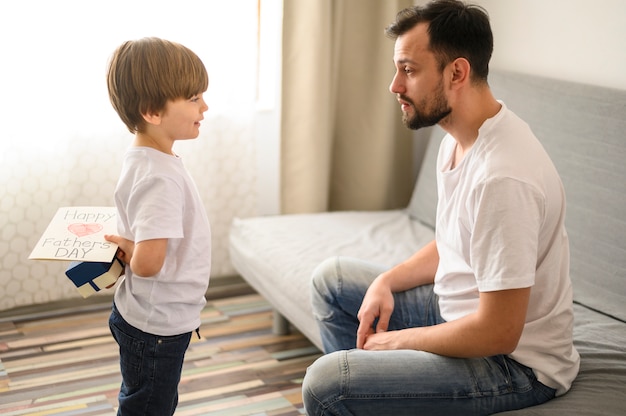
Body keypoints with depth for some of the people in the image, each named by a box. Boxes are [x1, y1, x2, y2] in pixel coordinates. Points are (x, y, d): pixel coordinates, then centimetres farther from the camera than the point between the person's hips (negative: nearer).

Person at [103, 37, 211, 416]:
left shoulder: (142, 160, 1)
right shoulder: (160, 177, -29)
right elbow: (148, 262, -37)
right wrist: (130, 251, -18)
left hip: (159, 318, 9)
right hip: (157, 327, -9)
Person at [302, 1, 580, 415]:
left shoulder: (502, 176, -30)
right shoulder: (458, 140, 1)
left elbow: (499, 333, -28)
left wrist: (397, 340, -14)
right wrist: (387, 281, 0)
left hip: (516, 362, -10)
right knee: (332, 277, 17)